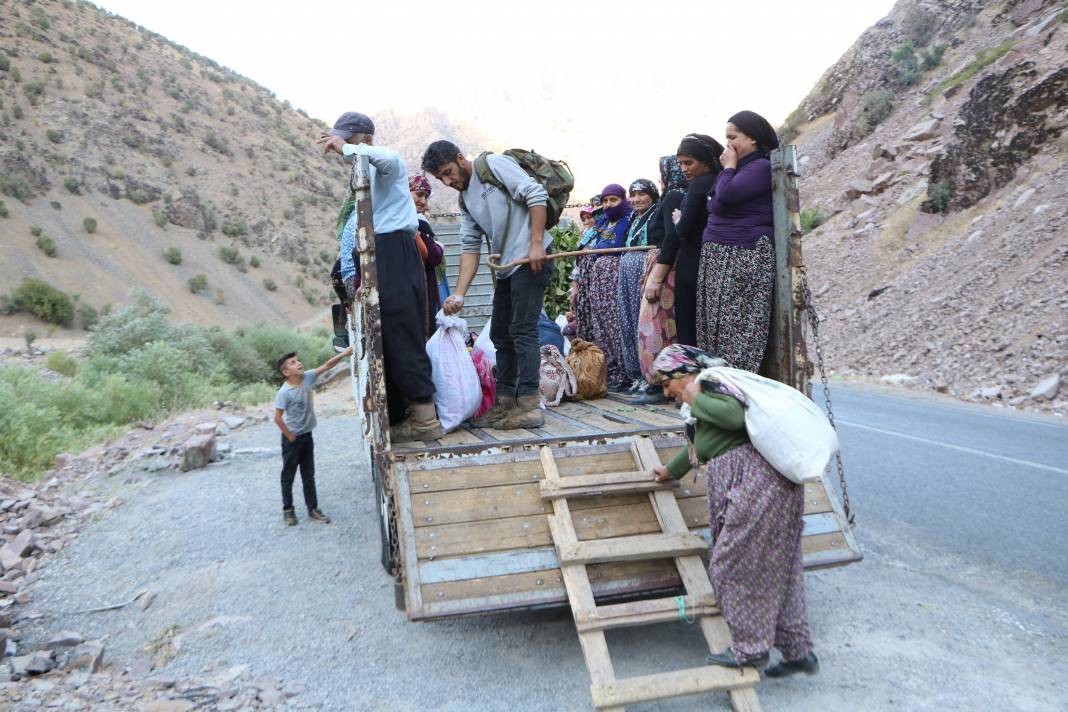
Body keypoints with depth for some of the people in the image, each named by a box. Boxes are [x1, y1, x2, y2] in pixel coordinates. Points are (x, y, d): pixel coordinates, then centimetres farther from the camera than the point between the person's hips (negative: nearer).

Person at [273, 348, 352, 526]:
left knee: (309, 475, 13)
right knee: (288, 476, 10)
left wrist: (346, 352, -16)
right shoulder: (285, 392, -22)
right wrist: (290, 437, -14)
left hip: (307, 436, 6)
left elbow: (327, 365, -6)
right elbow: (277, 418, -21)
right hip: (292, 439, -6)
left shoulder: (307, 377, -6)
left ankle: (313, 508, 22)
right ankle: (288, 510, 23)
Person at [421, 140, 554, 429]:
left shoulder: (494, 164, -5)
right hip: (507, 266, 9)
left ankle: (530, 405, -7)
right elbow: (470, 247, 12)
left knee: (522, 330, -11)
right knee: (500, 335, 12)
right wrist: (459, 293, 1)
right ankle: (506, 403, 20)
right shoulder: (465, 200, 18)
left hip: (532, 258, -9)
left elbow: (536, 195, -14)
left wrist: (536, 244, -20)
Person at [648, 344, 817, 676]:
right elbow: (698, 446, 38)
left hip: (756, 483, -10)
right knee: (777, 568, 14)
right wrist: (671, 470, 52)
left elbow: (735, 415, -30)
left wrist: (695, 400, -15)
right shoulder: (702, 399, 22)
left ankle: (750, 649, 9)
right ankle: (799, 652, 22)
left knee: (735, 564, -1)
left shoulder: (710, 387, -8)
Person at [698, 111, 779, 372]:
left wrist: (729, 166, -6)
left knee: (737, 329, -10)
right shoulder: (742, 168, 21)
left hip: (743, 259, -10)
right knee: (719, 328, 7)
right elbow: (717, 209, 17)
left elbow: (726, 195, -20)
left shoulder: (761, 167, -7)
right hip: (719, 260, 10)